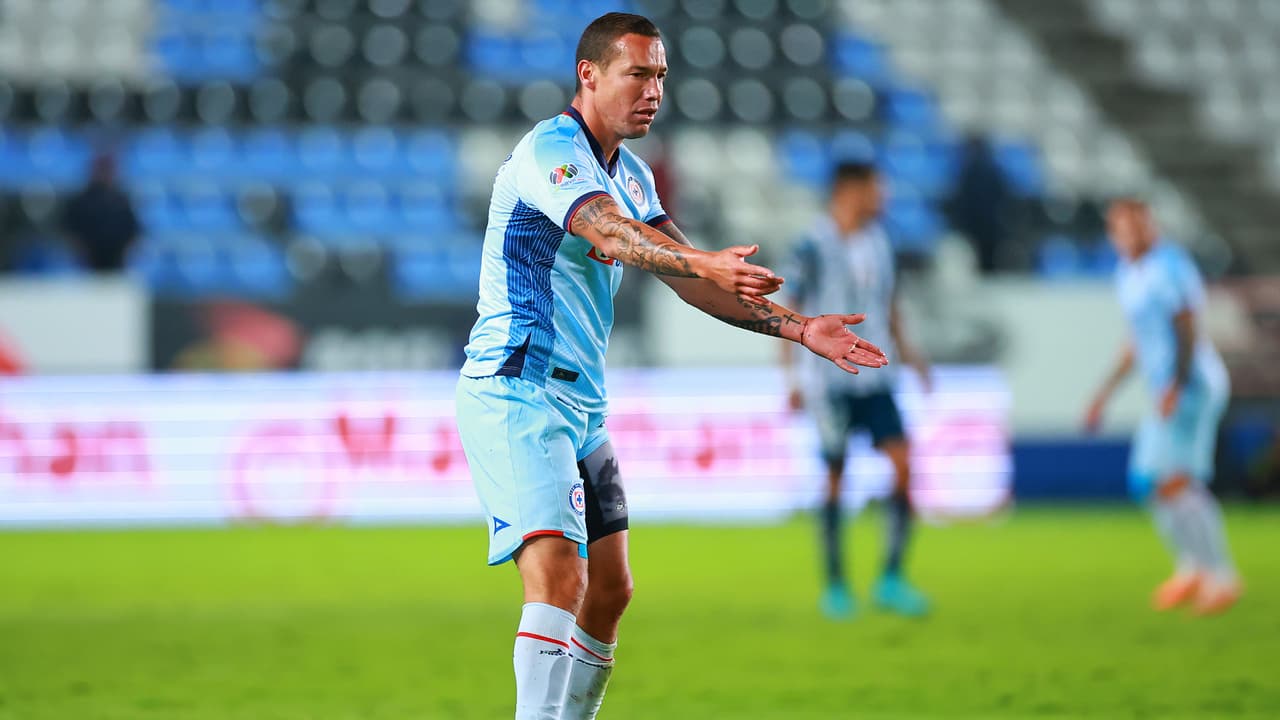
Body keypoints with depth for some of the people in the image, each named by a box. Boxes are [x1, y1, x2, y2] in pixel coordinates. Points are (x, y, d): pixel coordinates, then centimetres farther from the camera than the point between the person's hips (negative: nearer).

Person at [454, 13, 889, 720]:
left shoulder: (629, 173, 15)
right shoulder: (549, 149, -14)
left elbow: (689, 279, 15)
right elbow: (608, 235, -33)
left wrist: (797, 326, 6)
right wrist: (704, 263, -50)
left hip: (582, 402, 10)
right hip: (516, 395, -10)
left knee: (608, 591, 11)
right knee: (559, 579, -23)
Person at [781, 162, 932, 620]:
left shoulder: (878, 243, 10)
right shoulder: (812, 248, -8)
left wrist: (904, 350, 10)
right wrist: (792, 379, -11)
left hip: (874, 379, 5)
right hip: (829, 383, -5)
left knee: (903, 461, -10)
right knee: (835, 478, 0)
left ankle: (891, 580, -4)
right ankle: (835, 586, 12)